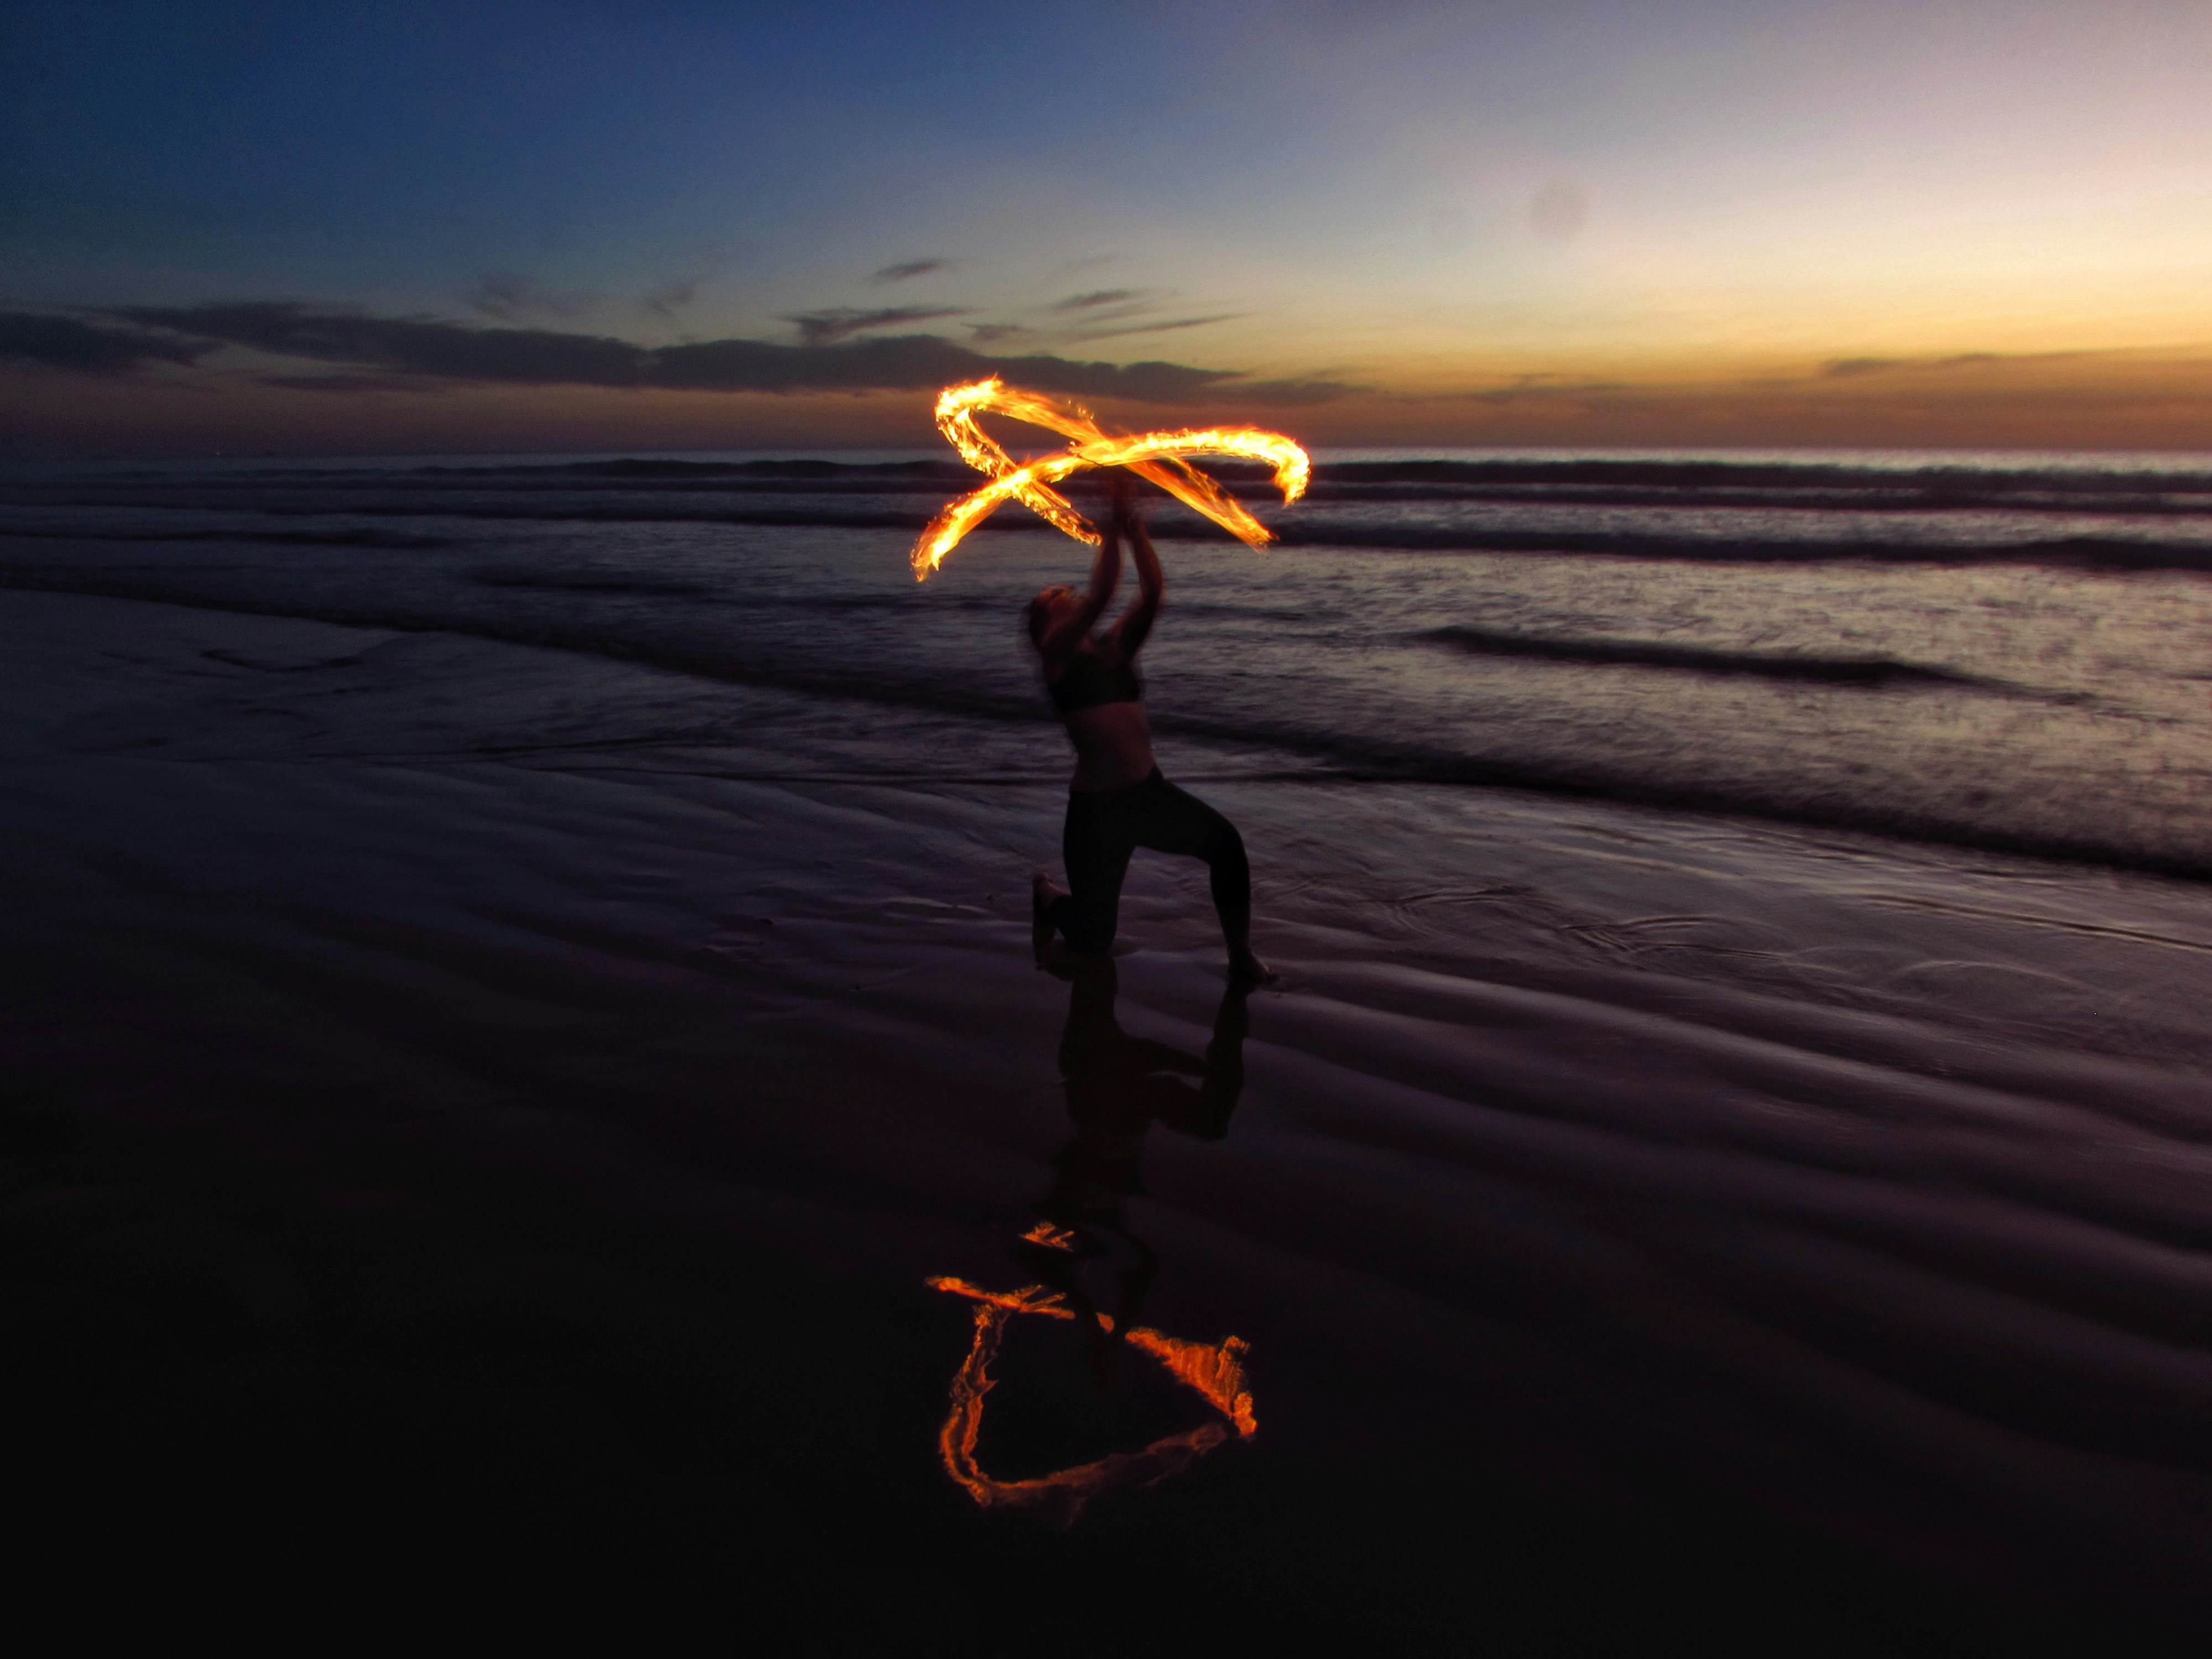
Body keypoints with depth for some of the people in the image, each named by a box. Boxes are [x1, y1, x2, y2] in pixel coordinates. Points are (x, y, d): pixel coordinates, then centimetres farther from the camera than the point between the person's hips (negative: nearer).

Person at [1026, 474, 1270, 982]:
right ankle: (1048, 895, 39)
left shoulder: (1116, 648, 14)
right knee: (1092, 941, 4)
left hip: (1149, 792, 5)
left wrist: (1134, 526, -2)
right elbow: (1100, 593, -14)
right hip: (1095, 808, -4)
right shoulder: (1056, 653, -1)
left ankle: (1241, 955, -5)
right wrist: (1113, 526, -9)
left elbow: (1153, 591, 2)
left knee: (1225, 843, -22)